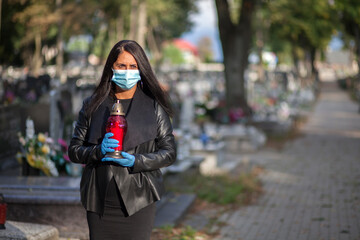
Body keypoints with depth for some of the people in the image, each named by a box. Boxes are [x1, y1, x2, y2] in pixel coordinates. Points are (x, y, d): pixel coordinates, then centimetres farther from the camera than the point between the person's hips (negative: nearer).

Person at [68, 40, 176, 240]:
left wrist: (136, 161, -13)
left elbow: (169, 152, 4)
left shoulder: (154, 107, 5)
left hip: (137, 201, -1)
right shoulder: (93, 105, 8)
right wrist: (98, 151, -14)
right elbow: (74, 150, 7)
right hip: (100, 201, 1)